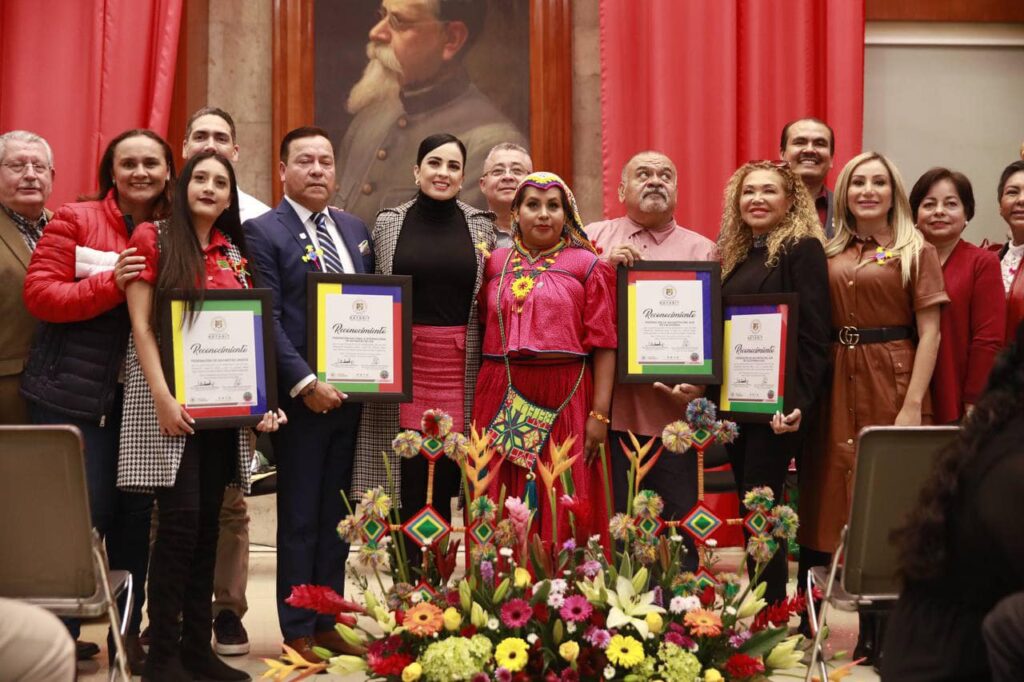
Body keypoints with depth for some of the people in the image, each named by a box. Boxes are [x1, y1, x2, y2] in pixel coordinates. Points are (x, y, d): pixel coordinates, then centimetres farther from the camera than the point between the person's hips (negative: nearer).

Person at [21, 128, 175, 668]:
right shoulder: (74, 221, -4)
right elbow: (39, 295, -10)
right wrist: (112, 283, -22)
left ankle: (127, 631, 21)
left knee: (136, 512, 8)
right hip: (75, 395, -4)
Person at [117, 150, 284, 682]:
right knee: (180, 519, -11)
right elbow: (141, 325, -7)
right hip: (170, 396, -5)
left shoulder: (237, 253, 13)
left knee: (207, 523, 6)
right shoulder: (152, 238, 0)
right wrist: (163, 397, -16)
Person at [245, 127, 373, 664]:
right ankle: (298, 632, 12)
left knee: (337, 516, 11)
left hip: (351, 394, 6)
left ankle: (327, 622, 20)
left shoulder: (355, 230, 14)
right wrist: (306, 383, -19)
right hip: (301, 396, -6)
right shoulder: (263, 232, -5)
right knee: (300, 518, 3)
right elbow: (267, 320, -12)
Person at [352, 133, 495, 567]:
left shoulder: (481, 225, 7)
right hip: (404, 364, -1)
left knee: (446, 479, 1)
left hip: (459, 368, 1)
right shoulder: (389, 223, 5)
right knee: (409, 478, -1)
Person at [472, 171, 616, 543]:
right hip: (501, 400, 3)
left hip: (565, 400, -3)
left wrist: (600, 413, -10)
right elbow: (480, 331, 15)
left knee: (562, 509, -1)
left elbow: (603, 343, -2)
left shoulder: (587, 266, 3)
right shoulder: (495, 264, 13)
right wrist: (479, 403, 8)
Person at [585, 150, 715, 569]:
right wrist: (603, 266, -10)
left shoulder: (703, 251, 10)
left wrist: (700, 383, -13)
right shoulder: (592, 238, 12)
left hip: (673, 410, 0)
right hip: (608, 408, 0)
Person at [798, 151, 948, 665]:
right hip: (837, 386, 4)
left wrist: (912, 406, -13)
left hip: (892, 382, -4)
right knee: (832, 496, 6)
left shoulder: (916, 253, 0)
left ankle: (886, 639, 12)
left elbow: (929, 335, -5)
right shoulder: (829, 255, 10)